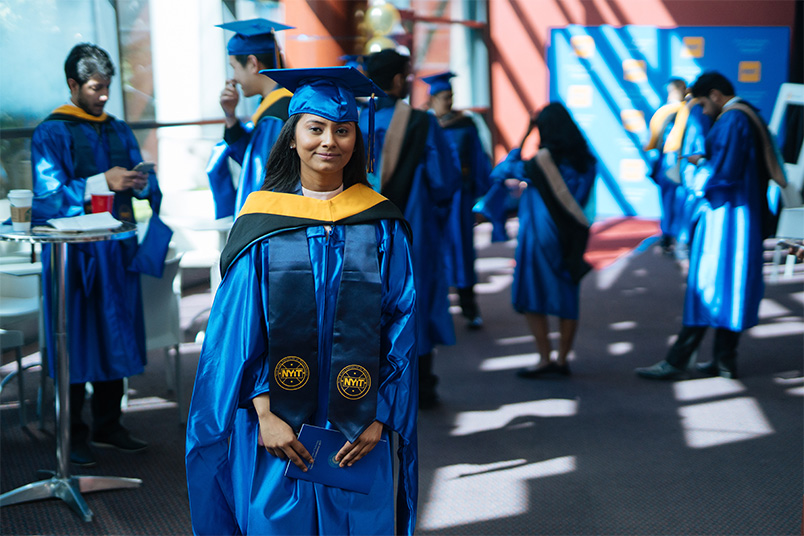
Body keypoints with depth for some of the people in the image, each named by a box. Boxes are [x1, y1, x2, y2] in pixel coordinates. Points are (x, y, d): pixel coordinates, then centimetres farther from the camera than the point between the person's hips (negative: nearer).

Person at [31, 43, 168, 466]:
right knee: (76, 340, -2)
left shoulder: (118, 131, 14)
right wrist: (102, 183, -22)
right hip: (73, 253, -5)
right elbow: (48, 196, -13)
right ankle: (73, 435, 7)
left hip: (116, 251, 5)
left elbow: (149, 187, 11)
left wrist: (141, 184, -13)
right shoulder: (51, 134, -3)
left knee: (115, 336, 8)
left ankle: (107, 425, 19)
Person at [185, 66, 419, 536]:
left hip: (357, 433, 1)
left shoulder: (380, 225, 2)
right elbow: (238, 329, -2)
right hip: (274, 427, -1)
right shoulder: (263, 221, 0)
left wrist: (380, 419, -6)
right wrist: (264, 414, -11)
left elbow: (401, 326, 1)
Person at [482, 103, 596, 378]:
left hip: (539, 234, -6)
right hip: (569, 235, 6)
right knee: (566, 297, 10)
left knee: (533, 298, 3)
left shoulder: (540, 162, -15)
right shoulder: (582, 159, 2)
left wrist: (524, 137, 2)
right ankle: (562, 359, 13)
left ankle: (545, 359, -2)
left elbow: (500, 173, -4)